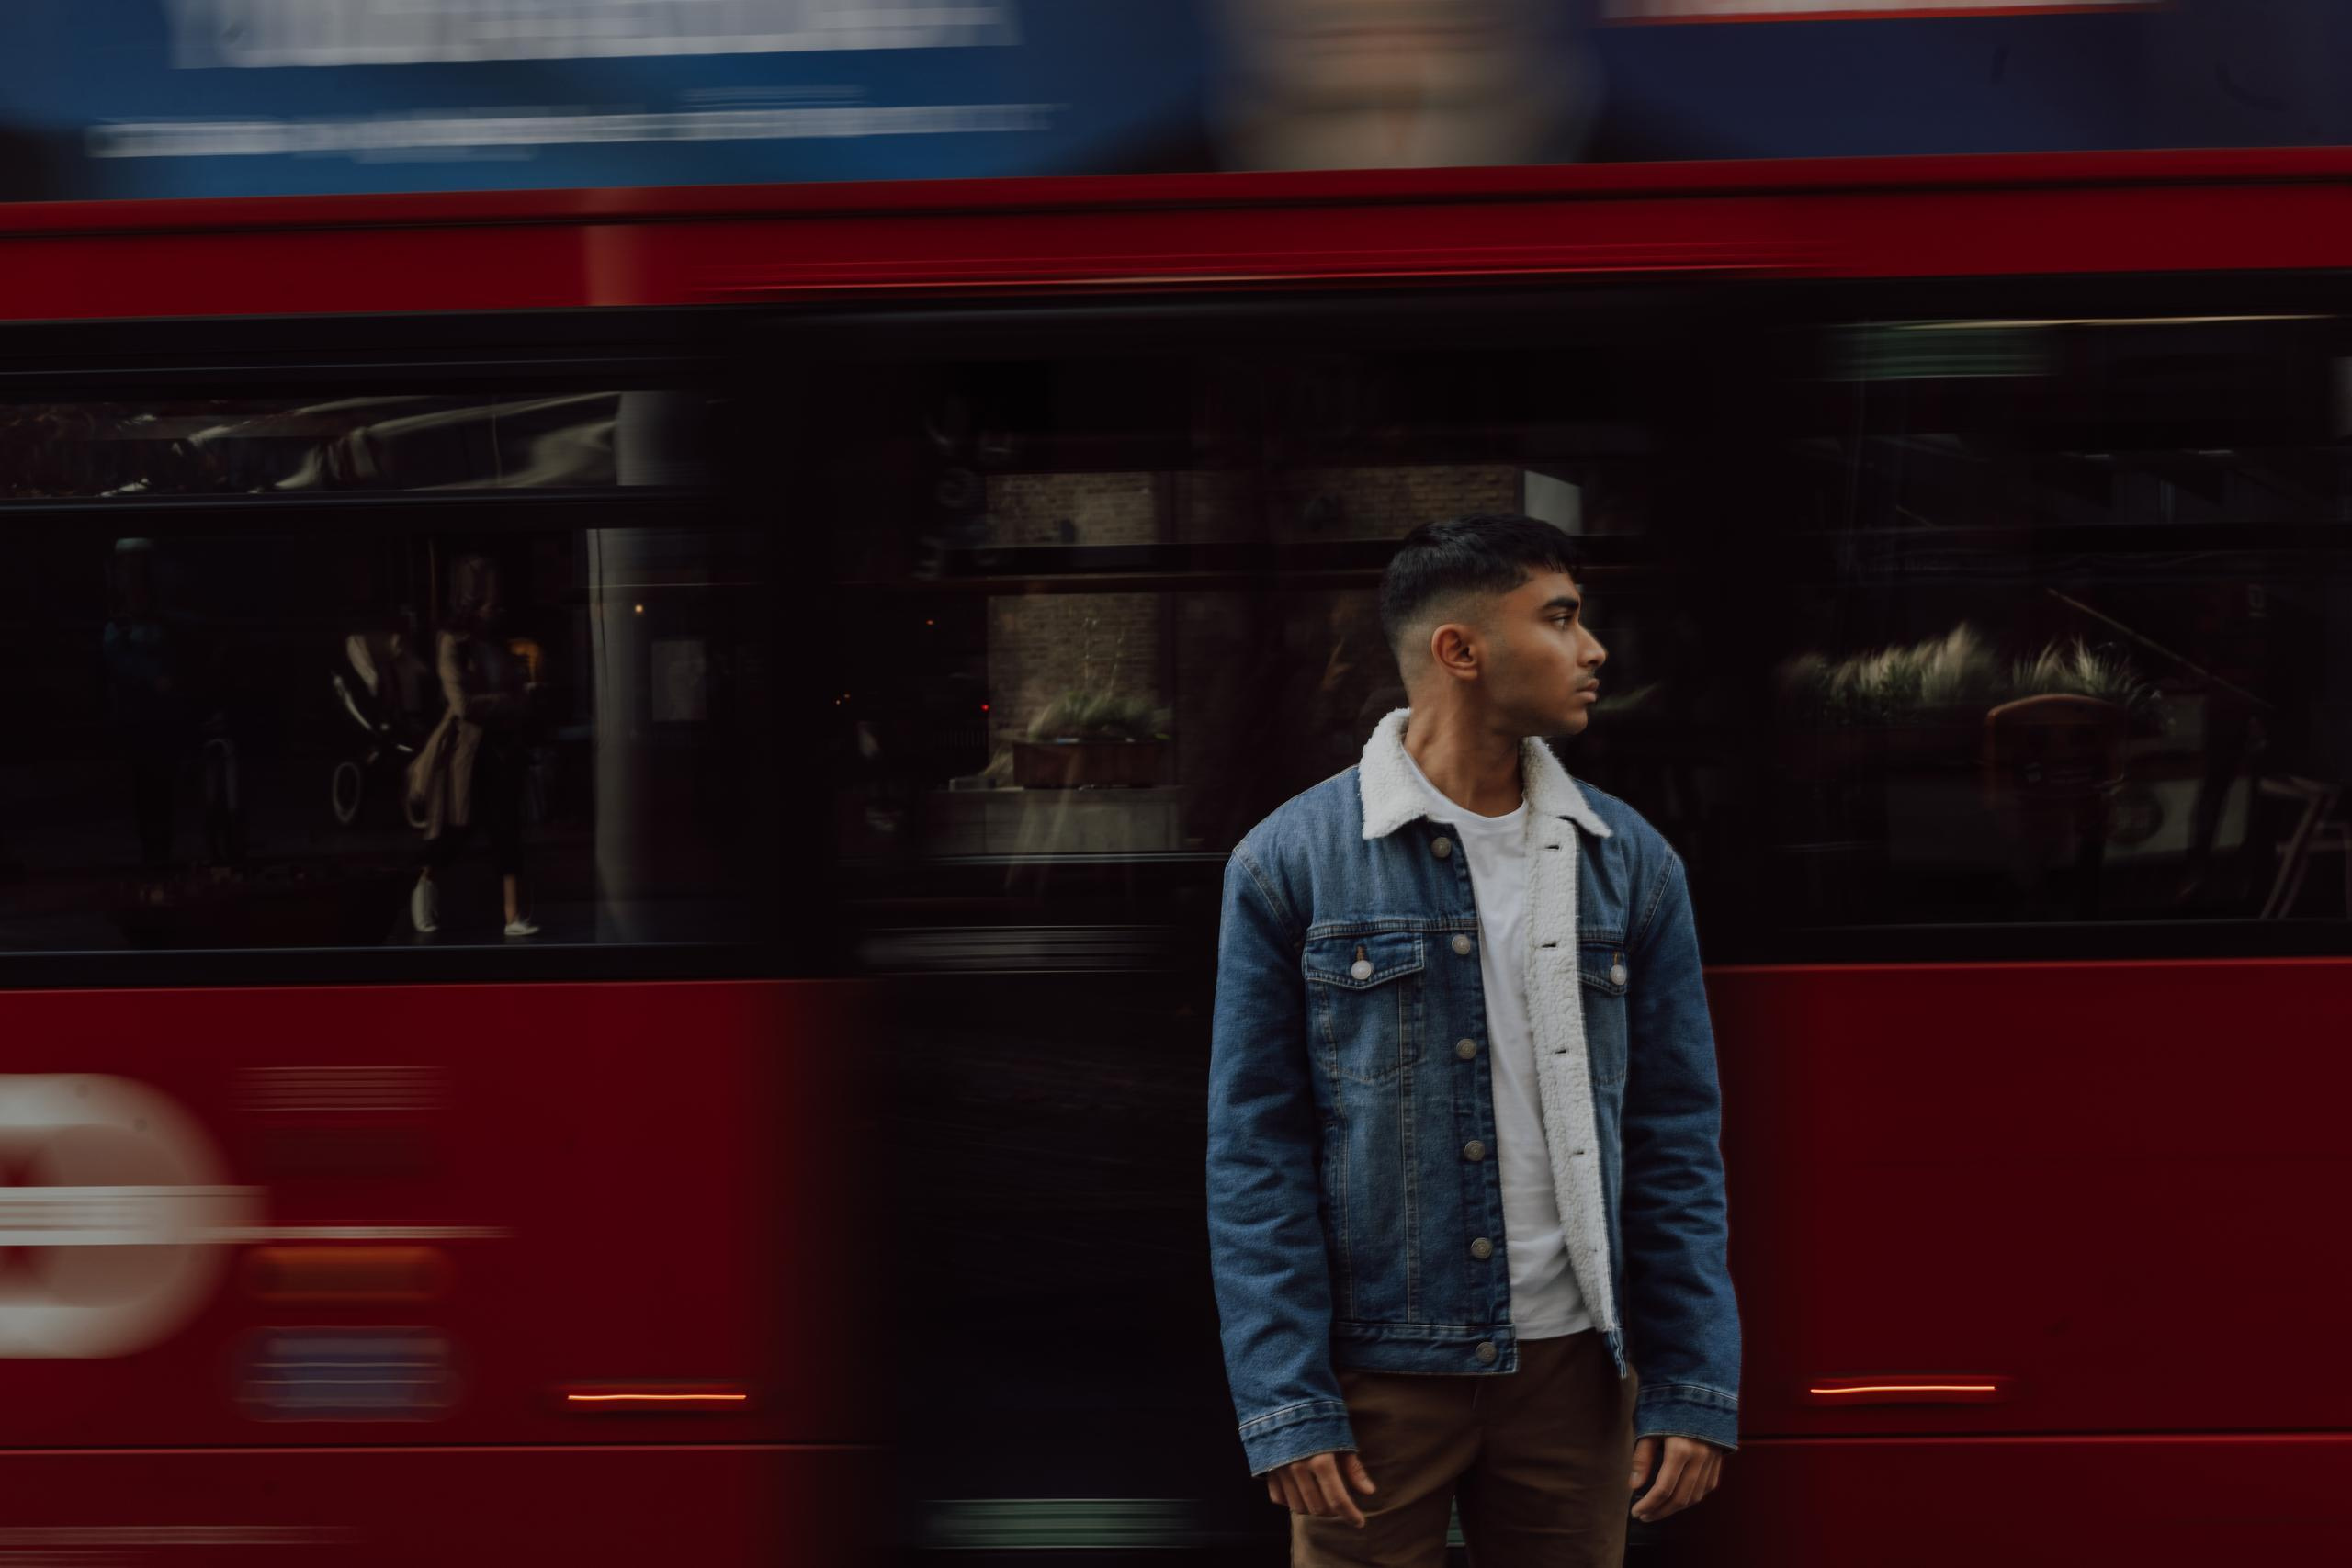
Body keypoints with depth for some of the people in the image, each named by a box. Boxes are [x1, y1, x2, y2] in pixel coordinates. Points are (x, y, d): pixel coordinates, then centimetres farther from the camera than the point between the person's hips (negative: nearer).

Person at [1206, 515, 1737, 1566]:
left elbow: (1676, 1142, 6)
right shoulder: (1290, 865, -4)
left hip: (1573, 1364, 3)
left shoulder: (1630, 864, 6)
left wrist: (1695, 1389, -1)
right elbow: (1255, 1154, -5)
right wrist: (1285, 1408, -11)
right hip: (1377, 1375, -3)